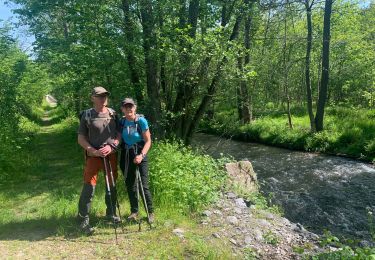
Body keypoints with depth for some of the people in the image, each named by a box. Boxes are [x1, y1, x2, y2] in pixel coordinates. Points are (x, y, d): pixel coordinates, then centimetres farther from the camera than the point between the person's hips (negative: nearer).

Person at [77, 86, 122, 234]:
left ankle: (111, 214, 31)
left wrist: (111, 146, -10)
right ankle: (83, 220, 9)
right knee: (89, 188, -5)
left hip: (111, 155, 4)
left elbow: (119, 134, 7)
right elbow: (81, 138, -2)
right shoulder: (86, 115, -3)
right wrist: (93, 151, -15)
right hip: (93, 156, -3)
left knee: (112, 186, 12)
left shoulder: (113, 114, 6)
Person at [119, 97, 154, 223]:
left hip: (140, 153, -4)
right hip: (126, 155, 4)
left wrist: (141, 155, -23)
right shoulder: (121, 121, 0)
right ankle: (134, 211, 27)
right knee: (130, 184, 11)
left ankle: (150, 212, 10)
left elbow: (148, 141, -12)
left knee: (144, 185, -6)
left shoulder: (141, 121, -12)